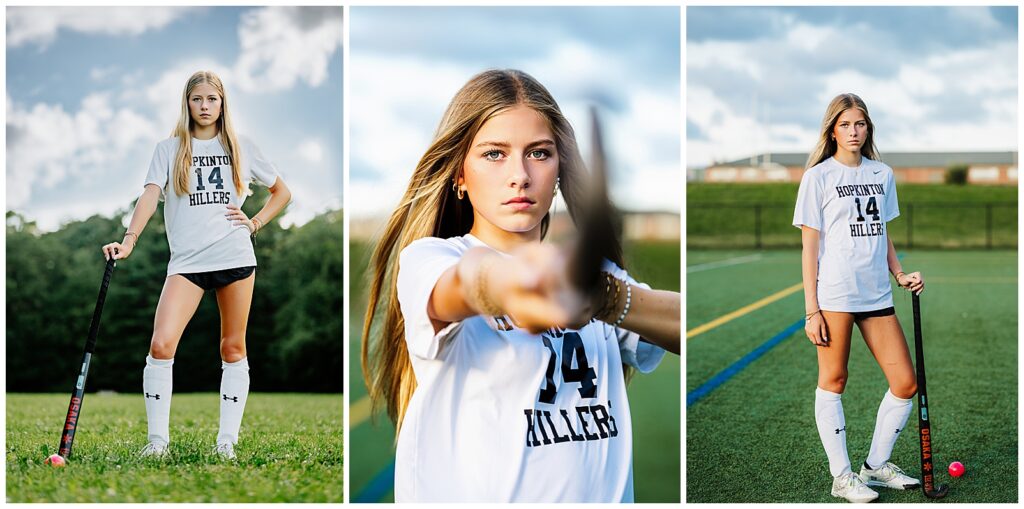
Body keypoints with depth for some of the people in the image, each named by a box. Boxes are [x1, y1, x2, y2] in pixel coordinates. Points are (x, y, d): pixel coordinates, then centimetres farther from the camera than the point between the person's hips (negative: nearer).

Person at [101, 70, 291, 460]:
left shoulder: (241, 149, 11)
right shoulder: (169, 149, 7)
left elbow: (282, 192, 21)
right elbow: (151, 196, -6)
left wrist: (256, 223, 5)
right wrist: (129, 239, -21)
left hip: (235, 257, 1)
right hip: (187, 260, -1)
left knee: (233, 347, 4)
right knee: (161, 344, -15)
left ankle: (227, 441, 11)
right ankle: (157, 439, -6)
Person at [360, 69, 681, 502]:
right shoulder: (428, 258, -1)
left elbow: (679, 324, -8)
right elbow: (462, 282, -24)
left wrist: (604, 296, -27)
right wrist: (501, 283, -45)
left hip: (598, 492, 3)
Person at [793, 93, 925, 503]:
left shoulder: (883, 174, 13)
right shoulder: (818, 177, -2)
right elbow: (810, 245, -3)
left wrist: (900, 274, 7)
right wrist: (811, 309, -8)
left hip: (876, 295, 5)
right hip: (834, 295, -5)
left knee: (905, 384, 4)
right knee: (832, 381, 1)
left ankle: (876, 465, 20)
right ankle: (841, 477, 11)